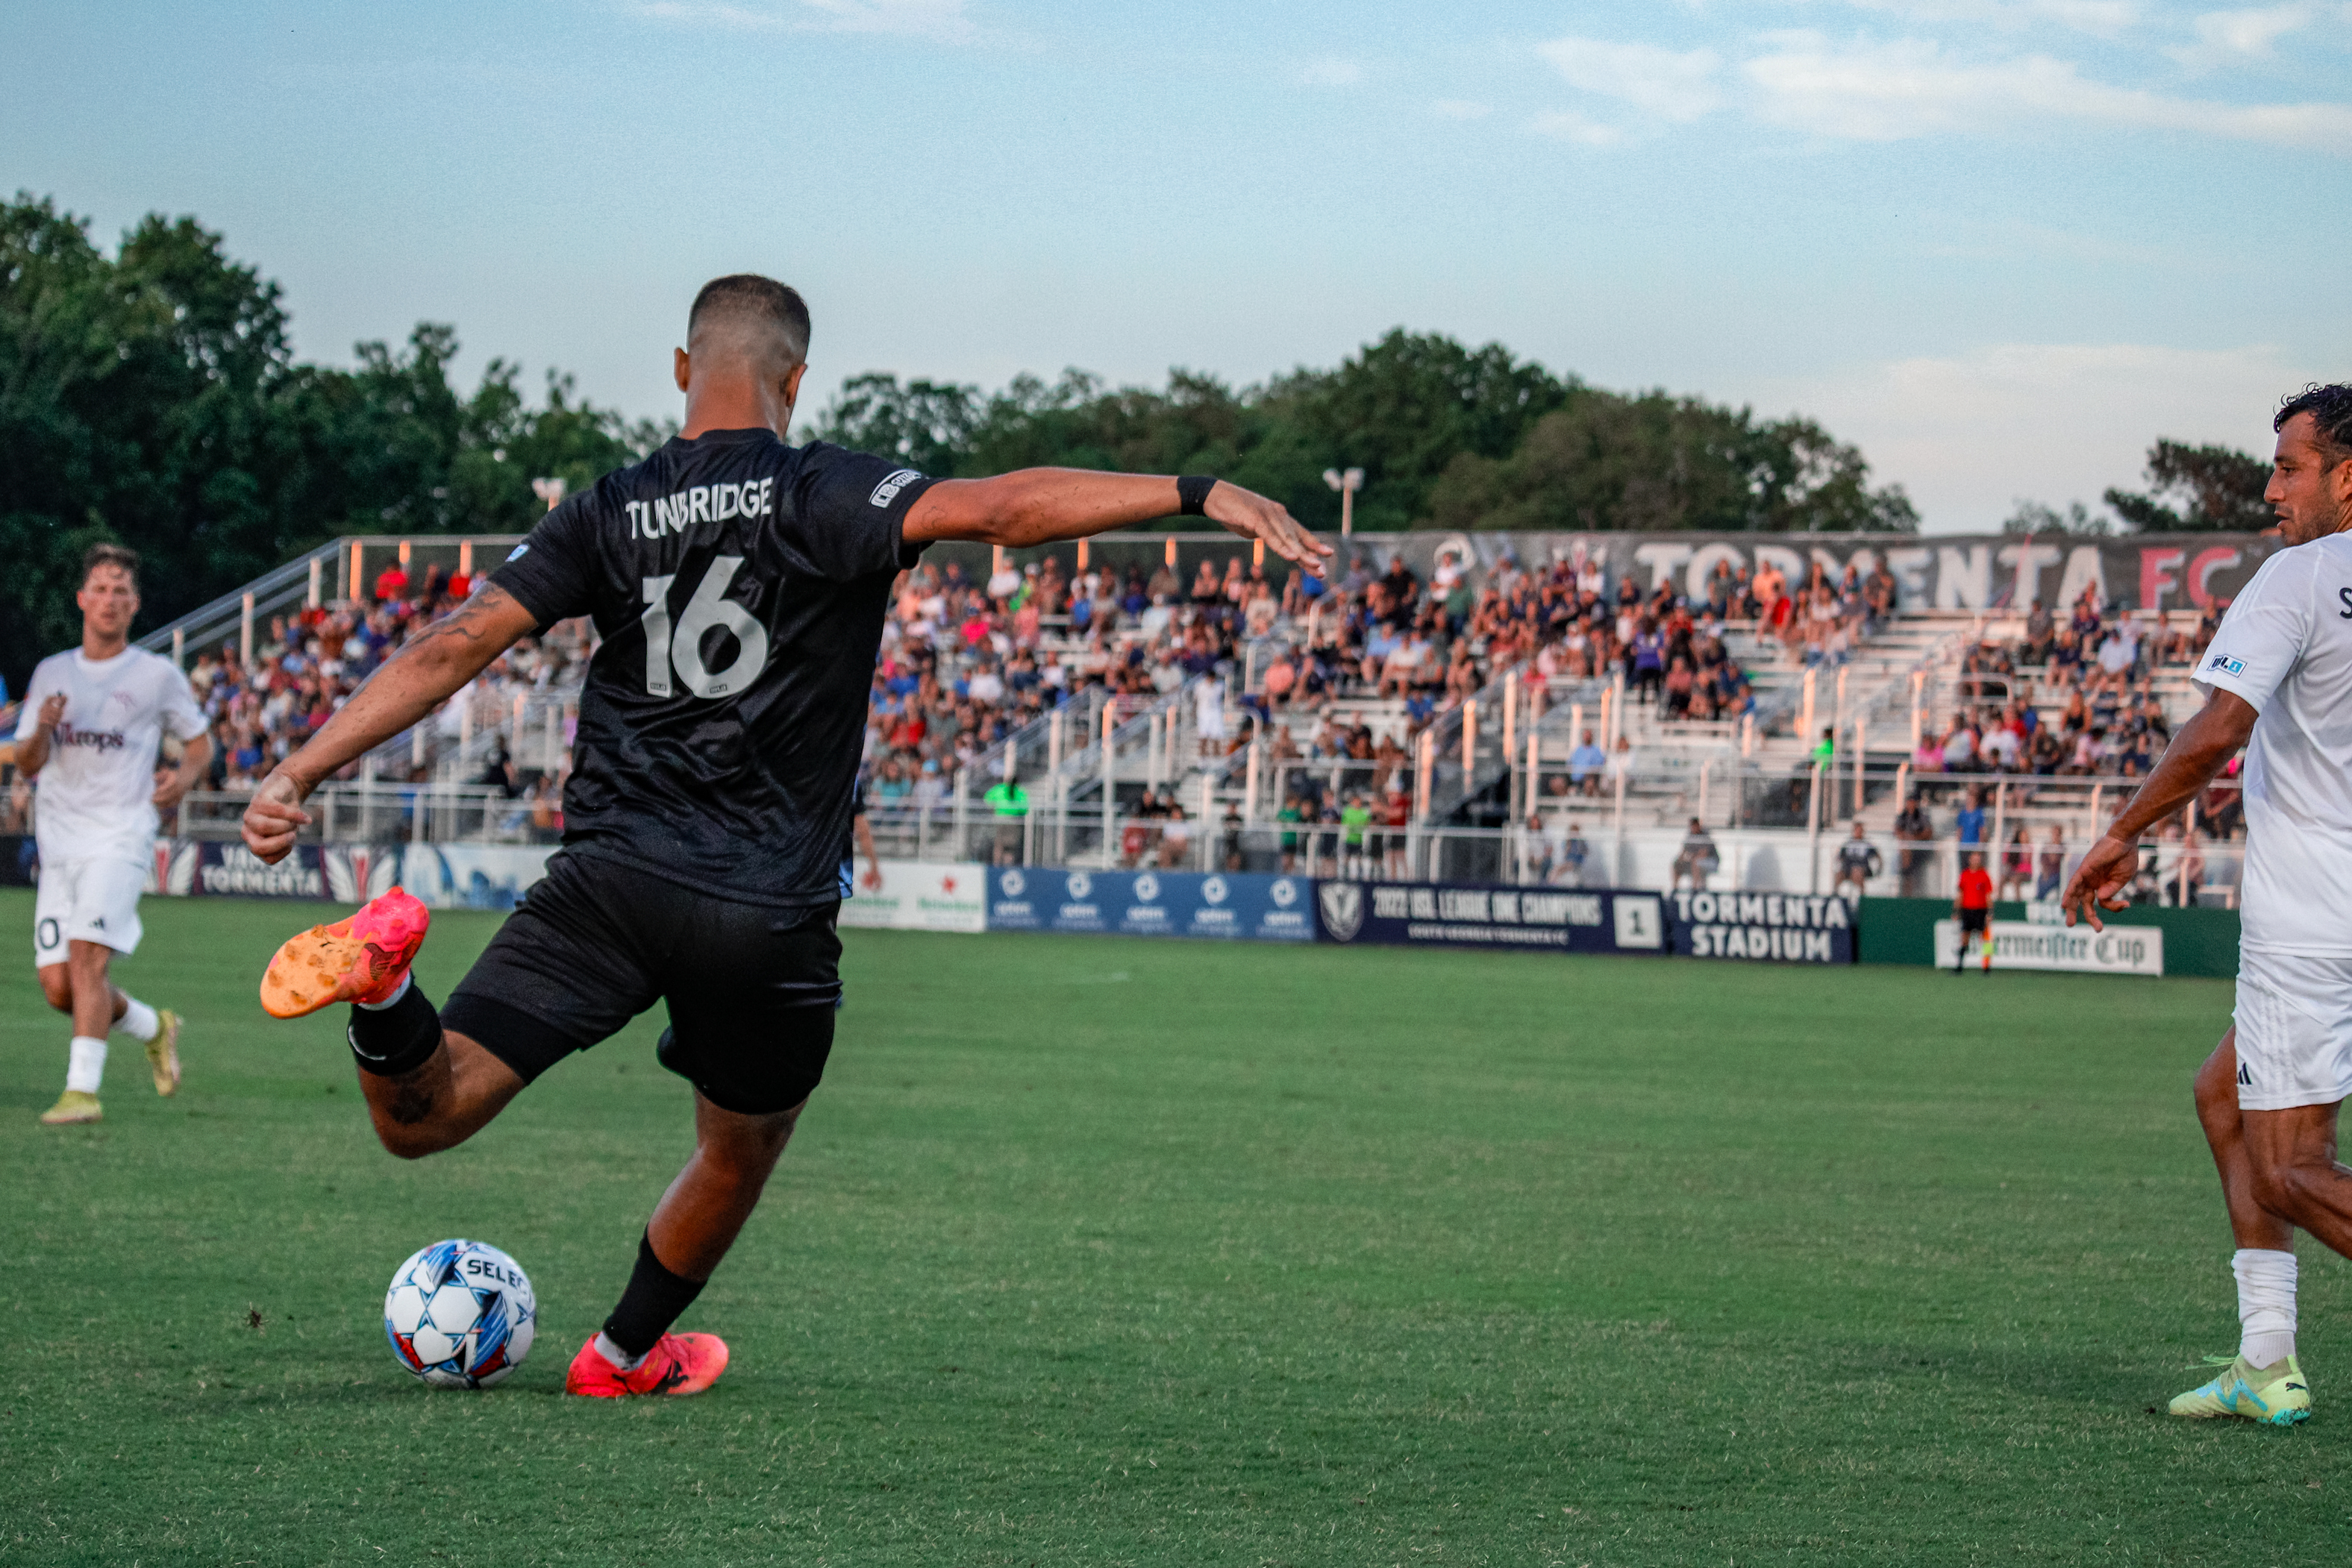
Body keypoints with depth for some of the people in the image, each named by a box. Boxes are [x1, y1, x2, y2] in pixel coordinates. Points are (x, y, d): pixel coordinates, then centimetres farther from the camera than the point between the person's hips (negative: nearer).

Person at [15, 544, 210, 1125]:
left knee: (87, 956, -23)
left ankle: (83, 1089, -23)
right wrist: (42, 729, -10)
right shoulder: (51, 674, 13)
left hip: (120, 837, -5)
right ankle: (153, 1028, 26)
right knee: (57, 986, 0)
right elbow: (26, 766, 12)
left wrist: (183, 778, -8)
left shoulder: (158, 675, 3)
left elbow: (200, 742, 14)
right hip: (57, 841, 5)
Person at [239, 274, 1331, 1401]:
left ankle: (385, 975, -31)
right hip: (770, 917, -2)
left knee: (418, 1118, -1)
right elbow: (998, 508, -19)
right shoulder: (824, 495, -4)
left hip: (610, 878, 2)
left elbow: (457, 644, 0)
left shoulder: (609, 514, 6)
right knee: (742, 1151, 26)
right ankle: (625, 1353, 41)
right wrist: (1198, 492, -21)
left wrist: (299, 775, 1)